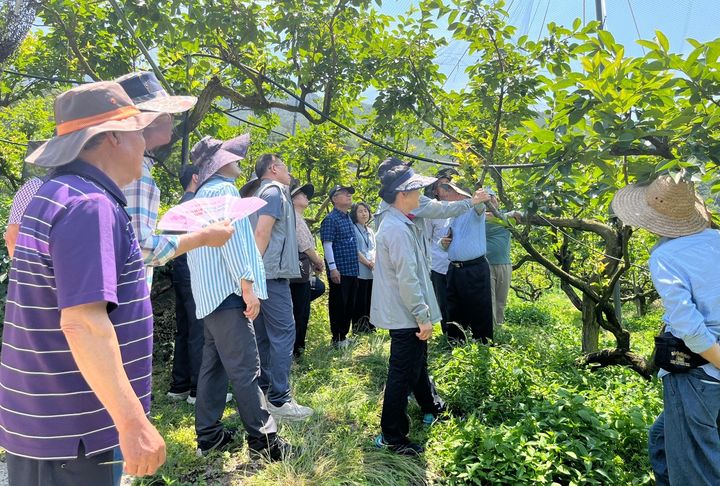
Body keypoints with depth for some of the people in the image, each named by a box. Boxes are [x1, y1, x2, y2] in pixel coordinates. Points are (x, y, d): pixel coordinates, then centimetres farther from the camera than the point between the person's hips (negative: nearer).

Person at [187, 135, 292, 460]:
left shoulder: (202, 195, 22)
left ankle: (209, 435, 20)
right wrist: (248, 284, -19)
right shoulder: (223, 190, -8)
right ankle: (262, 439, 0)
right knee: (245, 369, -6)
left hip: (210, 292, 10)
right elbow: (231, 238, -18)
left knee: (214, 364, 13)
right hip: (227, 290, -10)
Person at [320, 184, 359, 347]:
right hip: (339, 271, -8)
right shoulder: (331, 219, -10)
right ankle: (337, 338, 12)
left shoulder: (348, 218, 16)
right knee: (338, 304, 1)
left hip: (352, 269, 8)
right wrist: (333, 268, -20)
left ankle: (344, 335, 26)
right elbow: (327, 244, -15)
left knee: (350, 304, 14)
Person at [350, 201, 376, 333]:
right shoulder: (353, 229, -3)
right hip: (360, 271, -6)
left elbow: (374, 249, 17)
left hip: (372, 272, 7)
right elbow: (356, 251, -9)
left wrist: (374, 261, -2)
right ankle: (358, 328, 3)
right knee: (360, 301, -4)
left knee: (370, 300, 8)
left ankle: (369, 326, 16)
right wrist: (368, 263, -10)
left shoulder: (370, 231, 19)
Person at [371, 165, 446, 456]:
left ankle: (432, 408, 48)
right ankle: (392, 437, 13)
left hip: (406, 313, 11)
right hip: (406, 315, -11)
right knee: (403, 374, 0)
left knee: (417, 363, 26)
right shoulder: (397, 229, -23)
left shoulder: (399, 223, 11)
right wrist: (423, 316, -22)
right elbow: (407, 278, -26)